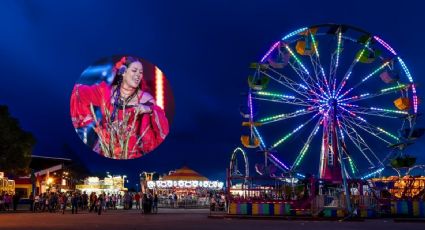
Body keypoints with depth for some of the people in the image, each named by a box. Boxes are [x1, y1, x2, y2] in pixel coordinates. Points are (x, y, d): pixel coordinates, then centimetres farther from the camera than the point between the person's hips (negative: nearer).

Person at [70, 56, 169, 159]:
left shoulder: (144, 98, -6)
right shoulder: (106, 91, 1)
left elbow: (162, 125, -15)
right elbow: (78, 91, 9)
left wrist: (150, 110, -31)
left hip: (131, 153, -2)